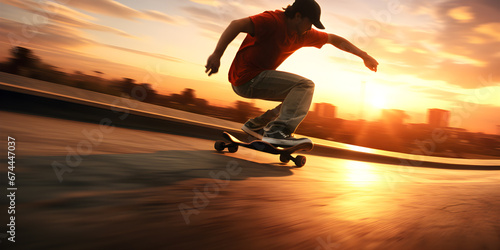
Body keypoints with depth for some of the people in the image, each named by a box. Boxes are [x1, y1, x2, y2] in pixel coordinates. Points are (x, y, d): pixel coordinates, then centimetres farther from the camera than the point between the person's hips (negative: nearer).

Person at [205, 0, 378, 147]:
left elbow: (334, 39, 19)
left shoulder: (304, 34, 10)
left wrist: (363, 55, 17)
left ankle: (255, 125, 19)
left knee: (297, 97, 20)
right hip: (247, 78, -9)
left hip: (258, 77, 9)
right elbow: (236, 25, -25)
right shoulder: (273, 21, -15)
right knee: (305, 86, -16)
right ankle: (279, 132, -31)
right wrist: (217, 54, -36)